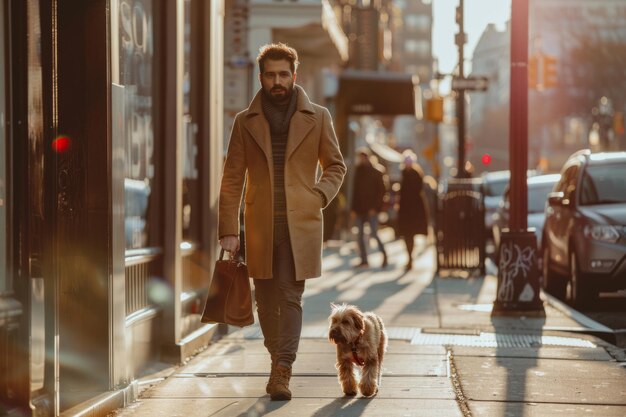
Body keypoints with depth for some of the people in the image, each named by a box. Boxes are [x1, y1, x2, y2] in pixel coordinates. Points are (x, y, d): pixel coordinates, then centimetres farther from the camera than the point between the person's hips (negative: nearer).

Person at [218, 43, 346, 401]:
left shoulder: (317, 117, 5)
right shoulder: (246, 122, 7)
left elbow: (336, 166, 14)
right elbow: (232, 179, 5)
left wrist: (319, 197, -4)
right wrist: (229, 230, -2)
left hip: (301, 224, -2)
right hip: (260, 226, 2)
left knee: (291, 297, -8)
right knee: (266, 300, 8)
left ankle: (282, 372, -8)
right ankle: (279, 363, 25)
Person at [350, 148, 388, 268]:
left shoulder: (375, 172, -3)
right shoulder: (358, 171, 11)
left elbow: (382, 190, -5)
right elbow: (355, 190, 12)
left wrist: (375, 207, -12)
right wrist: (353, 208, 5)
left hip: (371, 208, -5)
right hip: (359, 208, 5)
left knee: (373, 233, -11)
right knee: (360, 234, 3)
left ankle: (384, 255, 5)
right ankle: (364, 260, 7)